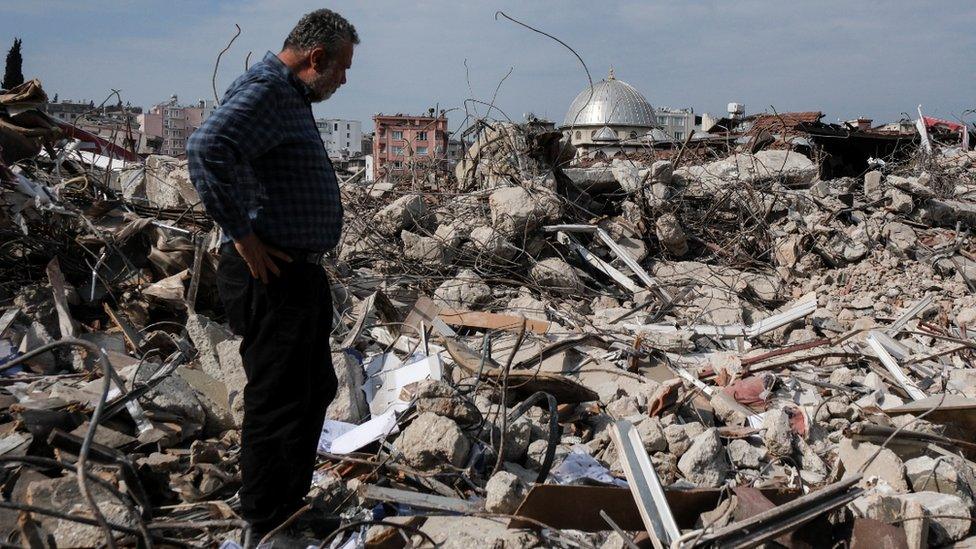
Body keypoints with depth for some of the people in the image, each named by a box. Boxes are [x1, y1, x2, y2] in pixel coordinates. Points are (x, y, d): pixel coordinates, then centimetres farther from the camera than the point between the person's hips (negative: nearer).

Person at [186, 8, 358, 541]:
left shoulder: (291, 97, 18)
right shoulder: (265, 89, -15)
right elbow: (208, 147, -33)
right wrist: (241, 236, -27)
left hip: (299, 274, 11)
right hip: (270, 275, -11)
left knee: (315, 390, 20)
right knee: (278, 405, -1)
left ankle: (293, 502, 35)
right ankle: (268, 528, 13)